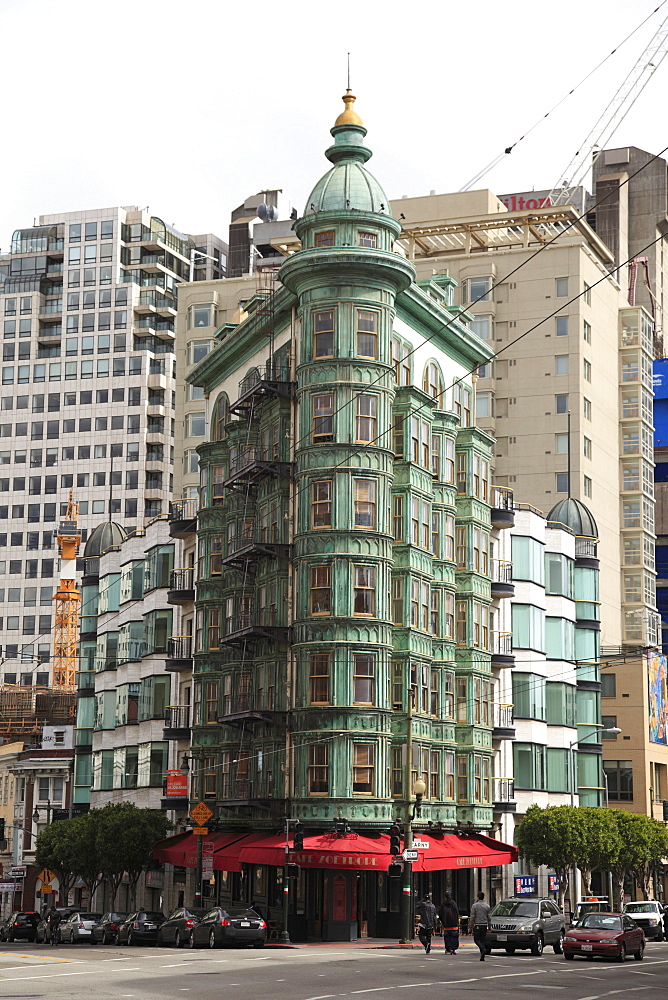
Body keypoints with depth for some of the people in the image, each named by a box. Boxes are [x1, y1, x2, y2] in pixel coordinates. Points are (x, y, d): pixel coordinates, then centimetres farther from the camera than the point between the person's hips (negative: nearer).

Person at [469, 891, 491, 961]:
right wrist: (489, 925, 14)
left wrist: (470, 924, 0)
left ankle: (483, 949, -22)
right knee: (483, 940, 8)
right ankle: (482, 957, 3)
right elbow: (489, 916, 6)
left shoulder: (475, 905, -6)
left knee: (476, 939, 5)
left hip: (477, 925, -4)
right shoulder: (487, 906, 4)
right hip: (484, 925, 4)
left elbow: (472, 916, -7)